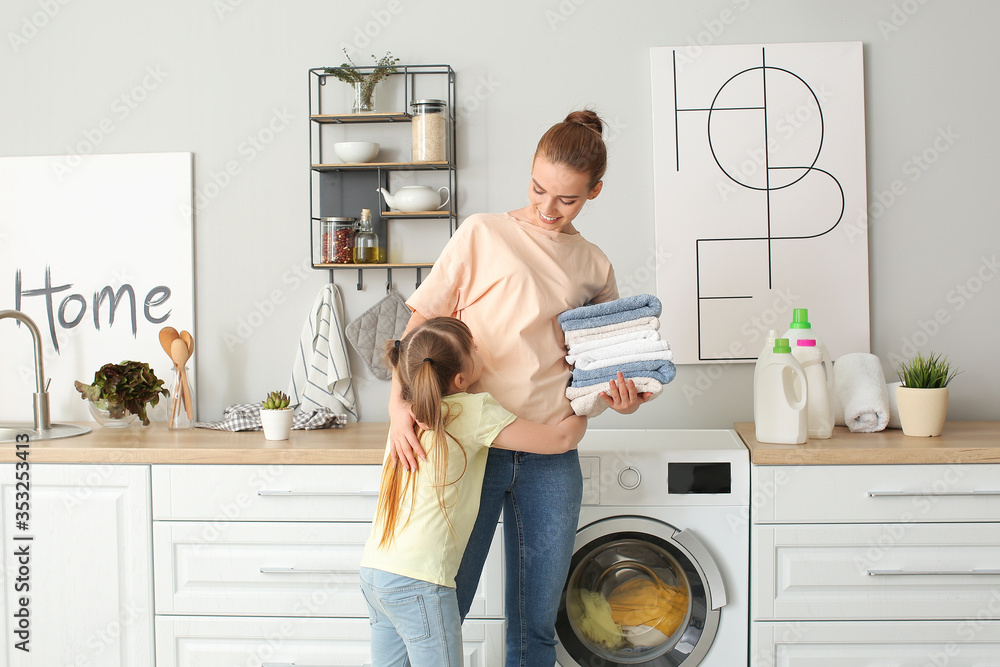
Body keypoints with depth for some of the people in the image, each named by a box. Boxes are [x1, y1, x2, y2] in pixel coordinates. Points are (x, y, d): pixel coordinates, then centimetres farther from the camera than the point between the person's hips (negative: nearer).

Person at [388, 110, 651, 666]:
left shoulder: (595, 268, 13)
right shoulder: (485, 234, 3)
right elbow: (423, 320, 1)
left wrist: (622, 400, -4)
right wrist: (399, 400, -13)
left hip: (551, 460, 3)